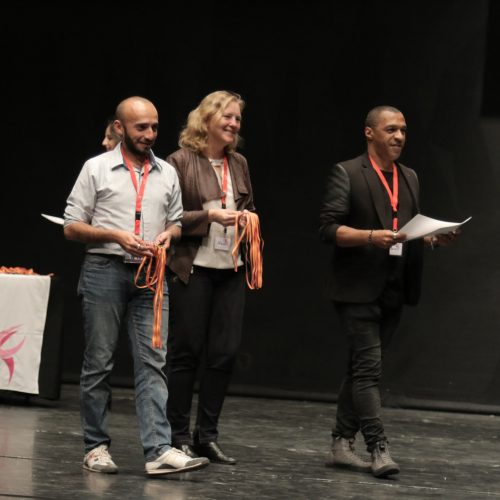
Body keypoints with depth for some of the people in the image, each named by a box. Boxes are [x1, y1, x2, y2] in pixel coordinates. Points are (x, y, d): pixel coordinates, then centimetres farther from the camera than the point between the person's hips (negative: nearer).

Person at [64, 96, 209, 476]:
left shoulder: (167, 173, 12)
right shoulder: (97, 168, 2)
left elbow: (176, 222, 21)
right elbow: (72, 227, 0)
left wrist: (168, 234, -3)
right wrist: (115, 235, -14)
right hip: (105, 271, -3)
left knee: (153, 362, -6)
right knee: (99, 362, 3)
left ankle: (159, 451, -13)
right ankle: (96, 446, 11)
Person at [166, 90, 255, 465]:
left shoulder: (239, 164, 11)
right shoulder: (181, 161, -6)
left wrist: (248, 217, 0)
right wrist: (208, 216, -18)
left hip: (231, 268, 5)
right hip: (194, 267, -5)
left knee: (225, 352, 3)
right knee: (187, 351, 0)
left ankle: (208, 436, 12)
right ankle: (180, 436, 9)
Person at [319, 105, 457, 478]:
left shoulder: (409, 178, 15)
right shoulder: (347, 174, -6)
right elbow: (329, 228, -12)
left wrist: (435, 238, -1)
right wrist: (371, 237, -26)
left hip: (393, 291, 7)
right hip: (358, 289, -7)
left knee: (361, 367, 11)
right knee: (369, 367, -11)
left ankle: (343, 443, 17)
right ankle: (379, 448, -13)